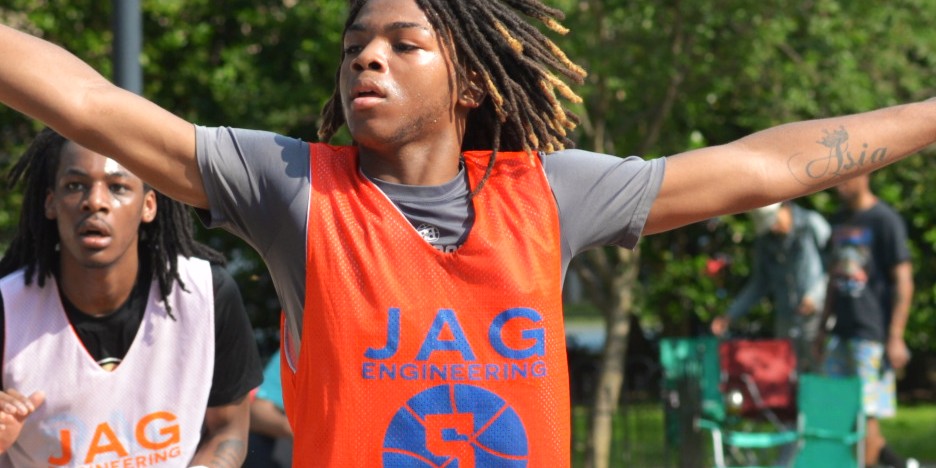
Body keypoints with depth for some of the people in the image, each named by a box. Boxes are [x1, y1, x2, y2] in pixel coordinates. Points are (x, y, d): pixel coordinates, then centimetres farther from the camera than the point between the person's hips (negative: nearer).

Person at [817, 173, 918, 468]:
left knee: (866, 411, -6)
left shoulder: (885, 220, -9)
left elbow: (903, 281, -11)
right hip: (842, 333, 8)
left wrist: (896, 337, -15)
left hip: (872, 334, -8)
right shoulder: (840, 221, 13)